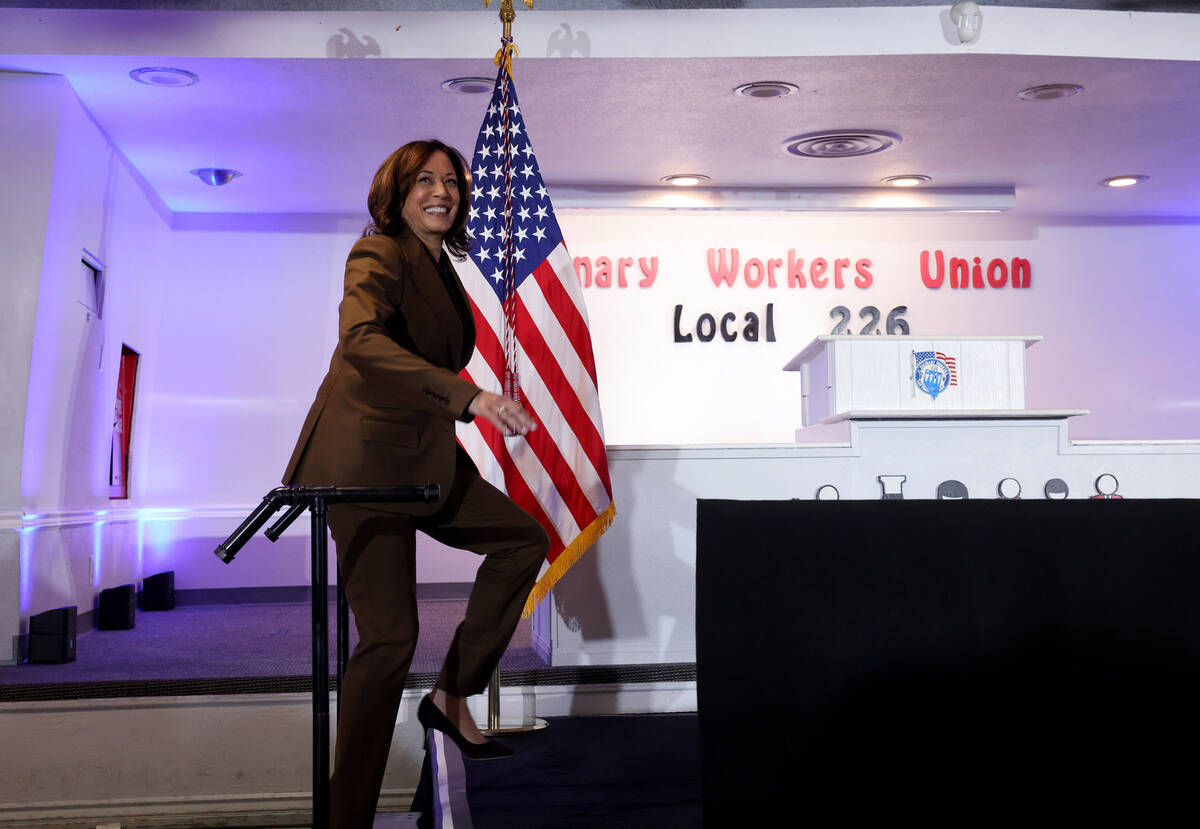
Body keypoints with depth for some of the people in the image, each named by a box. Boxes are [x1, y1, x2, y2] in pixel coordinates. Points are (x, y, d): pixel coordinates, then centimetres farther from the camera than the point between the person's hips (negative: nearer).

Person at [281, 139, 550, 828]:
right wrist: (469, 396, -42)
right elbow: (361, 338, -33)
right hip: (366, 457, -9)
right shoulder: (380, 255, -13)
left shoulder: (440, 266, 14)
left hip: (423, 456, 9)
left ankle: (452, 697, 15)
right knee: (391, 634, -10)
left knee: (524, 538, 10)